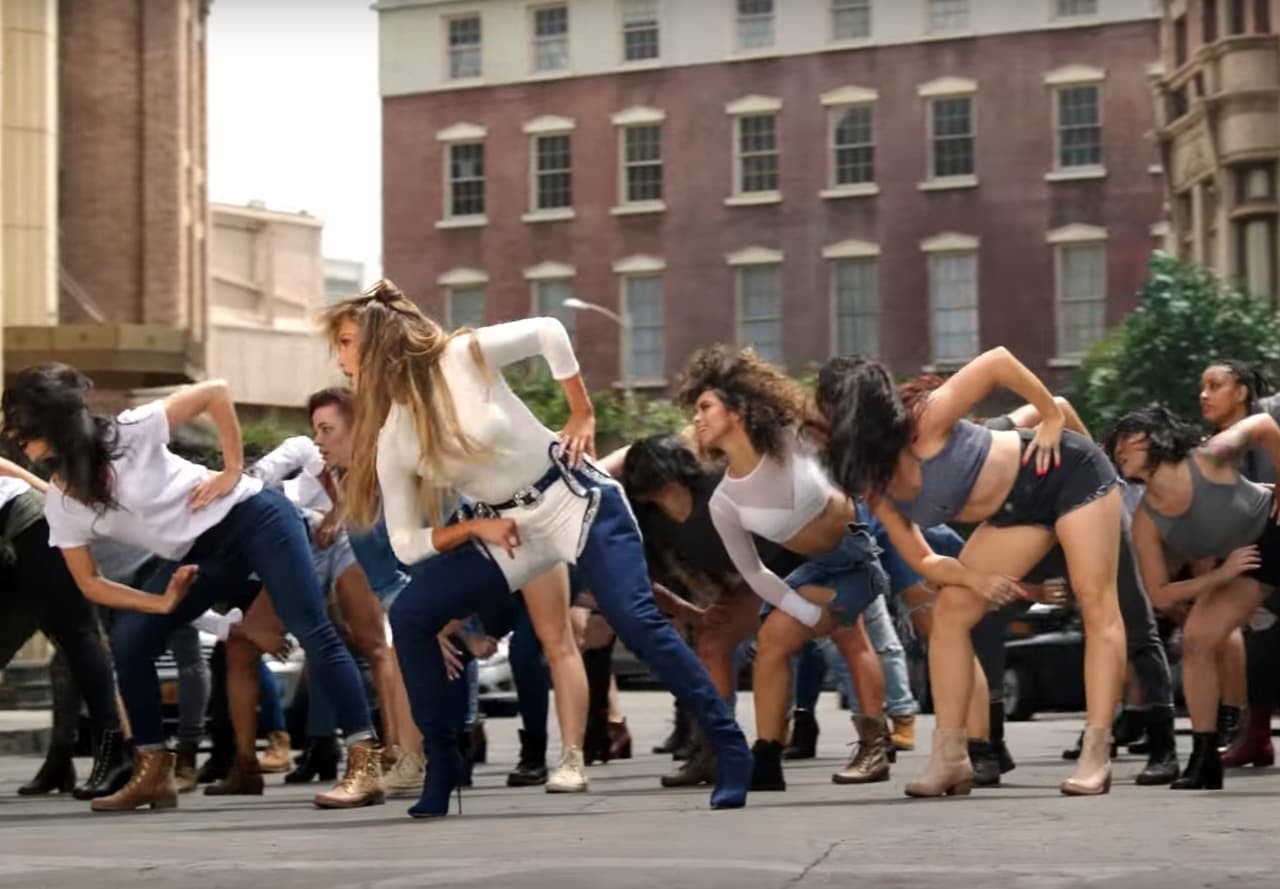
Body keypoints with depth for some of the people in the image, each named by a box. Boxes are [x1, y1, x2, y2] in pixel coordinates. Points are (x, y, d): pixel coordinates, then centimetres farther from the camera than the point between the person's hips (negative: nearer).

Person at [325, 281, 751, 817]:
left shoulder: (465, 356, -18)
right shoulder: (390, 441, -6)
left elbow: (548, 333, -6)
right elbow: (406, 544, -2)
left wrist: (582, 415, -6)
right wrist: (475, 527, -15)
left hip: (573, 499, -5)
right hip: (502, 529, 5)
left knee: (635, 622, -20)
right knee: (409, 617, -7)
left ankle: (731, 748, -13)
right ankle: (441, 767, 2)